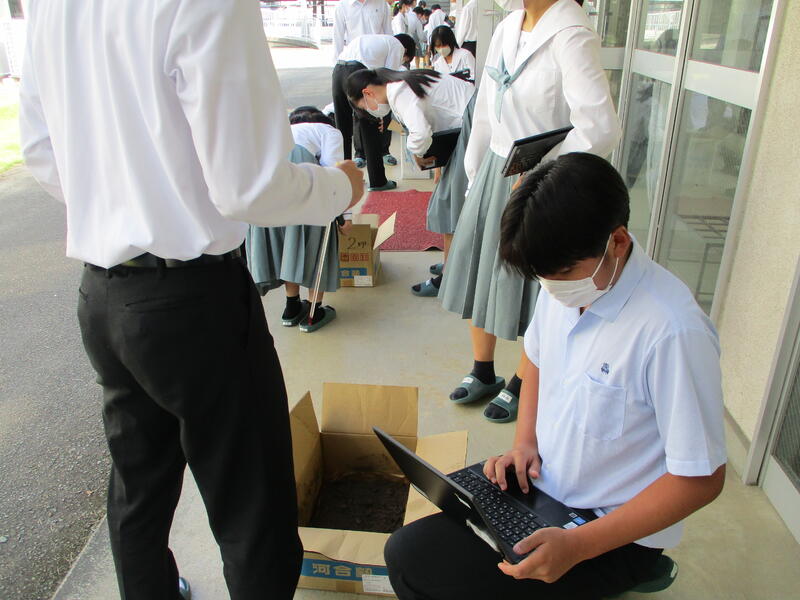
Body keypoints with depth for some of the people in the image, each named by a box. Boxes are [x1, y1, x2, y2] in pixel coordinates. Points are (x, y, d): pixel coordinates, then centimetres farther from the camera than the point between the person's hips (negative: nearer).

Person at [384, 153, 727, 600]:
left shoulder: (673, 331, -28)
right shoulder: (564, 282, -7)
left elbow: (702, 479, -21)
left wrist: (577, 545, -23)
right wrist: (525, 442, -1)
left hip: (613, 532, -7)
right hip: (544, 485, 7)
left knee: (411, 561, -12)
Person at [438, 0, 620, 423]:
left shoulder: (571, 35, -18)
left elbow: (600, 127, -27)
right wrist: (475, 175, 15)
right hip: (494, 172, 8)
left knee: (529, 286, 7)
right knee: (479, 271, 15)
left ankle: (521, 385, 31)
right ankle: (483, 373, 36)